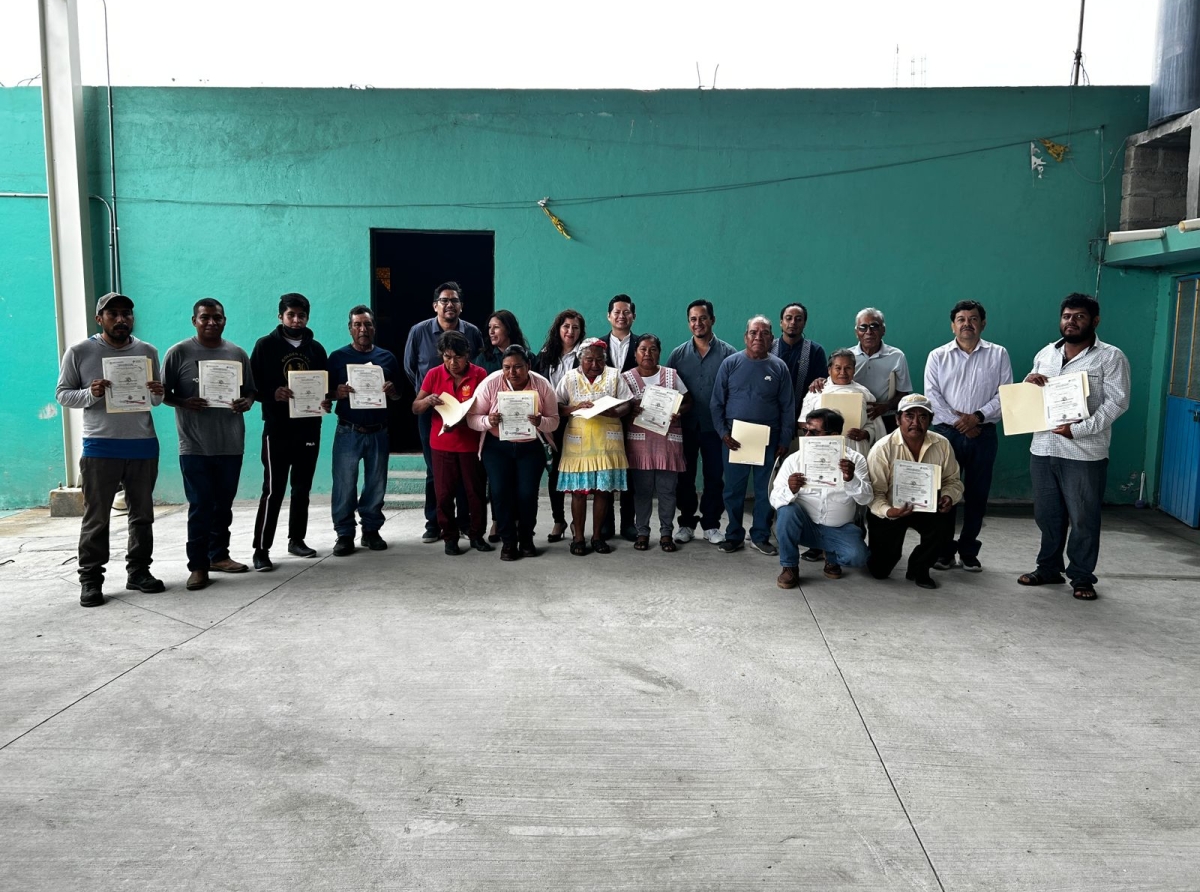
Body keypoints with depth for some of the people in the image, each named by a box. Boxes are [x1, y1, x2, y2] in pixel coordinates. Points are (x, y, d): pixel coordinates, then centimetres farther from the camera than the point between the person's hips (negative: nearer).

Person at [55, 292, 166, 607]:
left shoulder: (148, 352, 8)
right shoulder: (79, 352, -1)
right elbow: (62, 394, 1)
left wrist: (158, 394, -9)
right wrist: (90, 394, -19)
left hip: (143, 445, 3)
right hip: (100, 447, -3)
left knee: (142, 514, 10)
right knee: (96, 518, 1)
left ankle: (139, 571, 20)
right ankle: (90, 580, 8)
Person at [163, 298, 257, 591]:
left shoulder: (237, 354, 8)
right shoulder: (179, 353, -1)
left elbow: (250, 391, 13)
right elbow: (164, 393, 1)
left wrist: (246, 403, -9)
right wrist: (184, 403, -19)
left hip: (231, 444, 4)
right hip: (195, 446, -4)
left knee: (224, 504, 13)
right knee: (200, 507, -3)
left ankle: (219, 555, 27)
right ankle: (198, 565, 5)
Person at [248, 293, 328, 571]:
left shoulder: (316, 348, 11)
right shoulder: (266, 345, 1)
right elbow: (252, 384, -3)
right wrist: (273, 394, -22)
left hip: (309, 428, 4)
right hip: (277, 429, -4)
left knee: (302, 488, 12)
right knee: (273, 490, -6)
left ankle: (297, 539, 24)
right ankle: (261, 548, -1)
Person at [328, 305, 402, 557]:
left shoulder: (387, 357, 10)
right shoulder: (337, 356, 3)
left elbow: (400, 395, 13)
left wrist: (392, 391, -10)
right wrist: (336, 393, -20)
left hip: (378, 432, 2)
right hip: (348, 432, -2)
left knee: (376, 484, 7)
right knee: (344, 485, -3)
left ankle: (371, 530, 19)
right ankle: (344, 534, 5)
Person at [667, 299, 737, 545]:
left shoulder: (728, 353, -2)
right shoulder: (678, 354, 3)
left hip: (715, 426, -1)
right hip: (685, 426, 1)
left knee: (715, 477, 6)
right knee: (685, 476, 9)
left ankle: (711, 525, 18)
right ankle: (686, 523, 21)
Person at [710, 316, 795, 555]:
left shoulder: (779, 367, 3)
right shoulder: (730, 364, 0)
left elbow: (788, 408, 5)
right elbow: (716, 402, 2)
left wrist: (785, 440, 0)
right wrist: (723, 433, -7)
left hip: (769, 439, 1)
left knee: (765, 490, 7)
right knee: (733, 490, 5)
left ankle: (760, 537, 21)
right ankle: (734, 535, 19)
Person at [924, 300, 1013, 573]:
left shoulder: (998, 355, 6)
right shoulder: (938, 356, 6)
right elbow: (932, 395, -2)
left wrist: (978, 416, -13)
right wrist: (956, 421, -11)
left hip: (983, 434, 0)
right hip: (947, 432, 0)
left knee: (977, 494, 5)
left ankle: (969, 551, 16)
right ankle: (944, 550, 12)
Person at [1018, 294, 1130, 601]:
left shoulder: (1110, 357, -4)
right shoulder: (1045, 354, 12)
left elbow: (1117, 402, -12)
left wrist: (1079, 429, -21)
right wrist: (1029, 382, -4)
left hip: (1084, 453, -5)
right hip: (1042, 449, 5)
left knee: (1084, 519, 4)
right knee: (1047, 514, 14)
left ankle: (1082, 577, 16)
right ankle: (1048, 568, 28)